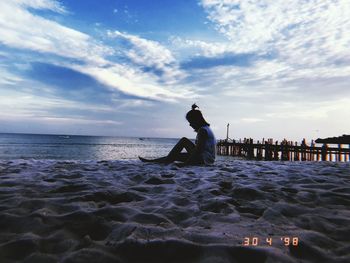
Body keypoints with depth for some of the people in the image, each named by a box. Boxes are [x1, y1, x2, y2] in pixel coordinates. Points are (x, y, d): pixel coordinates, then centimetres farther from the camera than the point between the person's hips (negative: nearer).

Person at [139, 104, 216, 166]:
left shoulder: (202, 130, -15)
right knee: (175, 155, 5)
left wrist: (186, 163, -24)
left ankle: (167, 161, -10)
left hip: (204, 159, -10)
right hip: (207, 159, 10)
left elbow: (198, 149, -24)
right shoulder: (205, 128, 17)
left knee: (184, 140, -15)